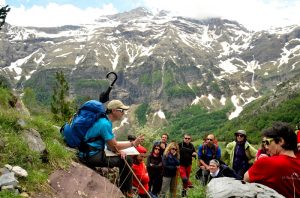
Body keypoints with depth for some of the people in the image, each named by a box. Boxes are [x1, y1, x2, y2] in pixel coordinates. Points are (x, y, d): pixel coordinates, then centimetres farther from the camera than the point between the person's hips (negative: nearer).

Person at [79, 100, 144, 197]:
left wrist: (118, 150, -5)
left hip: (92, 152, 10)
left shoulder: (104, 121, 10)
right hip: (91, 156, -10)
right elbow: (114, 146, -14)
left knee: (124, 158, 13)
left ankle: (124, 190, 21)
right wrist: (133, 143, -7)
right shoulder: (105, 124, -20)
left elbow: (111, 143, 14)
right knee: (127, 161, -11)